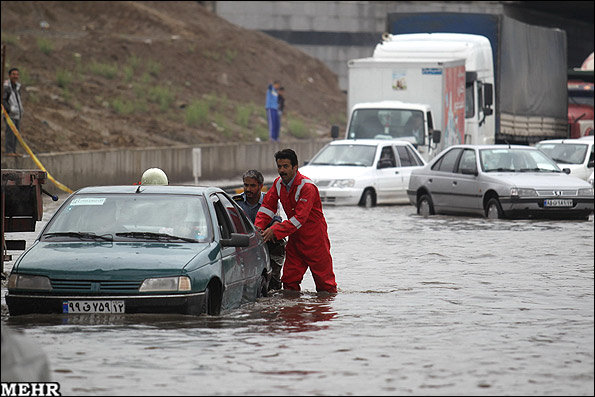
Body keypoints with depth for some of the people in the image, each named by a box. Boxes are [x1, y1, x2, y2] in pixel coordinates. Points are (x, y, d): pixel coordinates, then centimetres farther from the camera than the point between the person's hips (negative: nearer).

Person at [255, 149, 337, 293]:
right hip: (295, 238, 7)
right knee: (289, 281, 4)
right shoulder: (278, 183, 1)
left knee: (324, 282, 0)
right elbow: (267, 207, 3)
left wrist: (275, 231, -32)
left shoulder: (307, 187, -23)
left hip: (314, 238, -7)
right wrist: (258, 227, -15)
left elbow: (300, 218, -28)